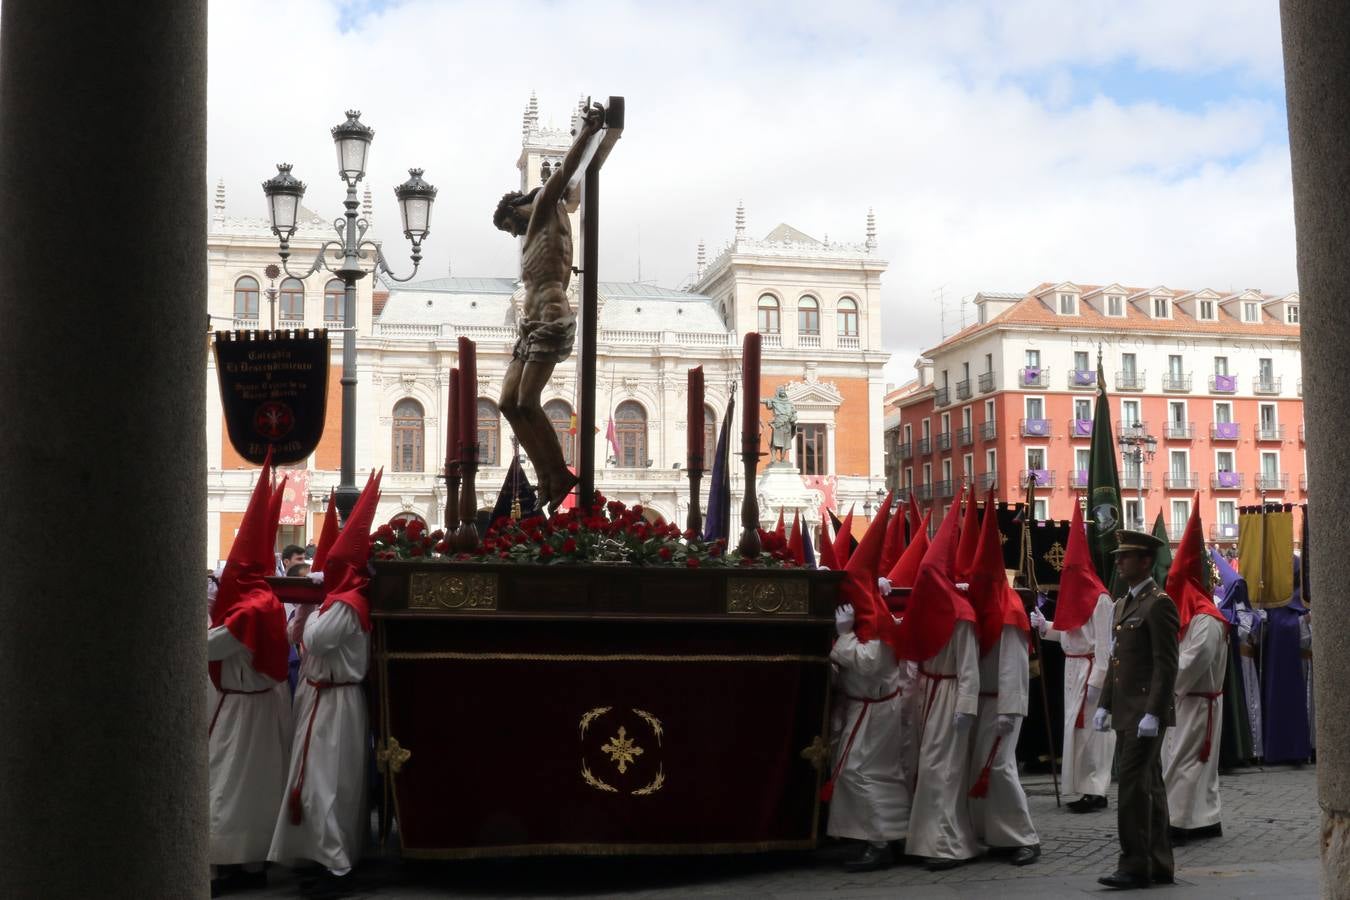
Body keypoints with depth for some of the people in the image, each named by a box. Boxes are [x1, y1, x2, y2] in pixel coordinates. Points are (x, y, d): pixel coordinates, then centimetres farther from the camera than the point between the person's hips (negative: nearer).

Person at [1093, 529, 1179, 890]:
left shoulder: (1159, 604, -11)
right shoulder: (1122, 604, 18)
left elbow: (1166, 665, -16)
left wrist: (1153, 713, -21)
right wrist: (1104, 705, 15)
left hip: (1146, 715, -9)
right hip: (1126, 714, 9)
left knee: (1133, 789, -9)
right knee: (1150, 788, 12)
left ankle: (1135, 866, -5)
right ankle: (1159, 865, 16)